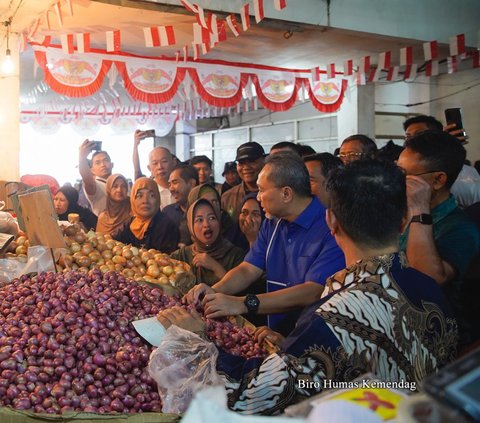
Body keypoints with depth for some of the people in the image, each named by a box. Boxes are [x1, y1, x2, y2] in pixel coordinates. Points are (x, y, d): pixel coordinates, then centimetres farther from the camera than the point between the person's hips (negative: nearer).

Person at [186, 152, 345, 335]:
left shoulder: (330, 228, -16)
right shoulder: (272, 225, 13)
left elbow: (313, 292, -24)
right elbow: (248, 270, 10)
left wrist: (244, 304, -30)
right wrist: (215, 290, -12)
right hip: (276, 333, 7)